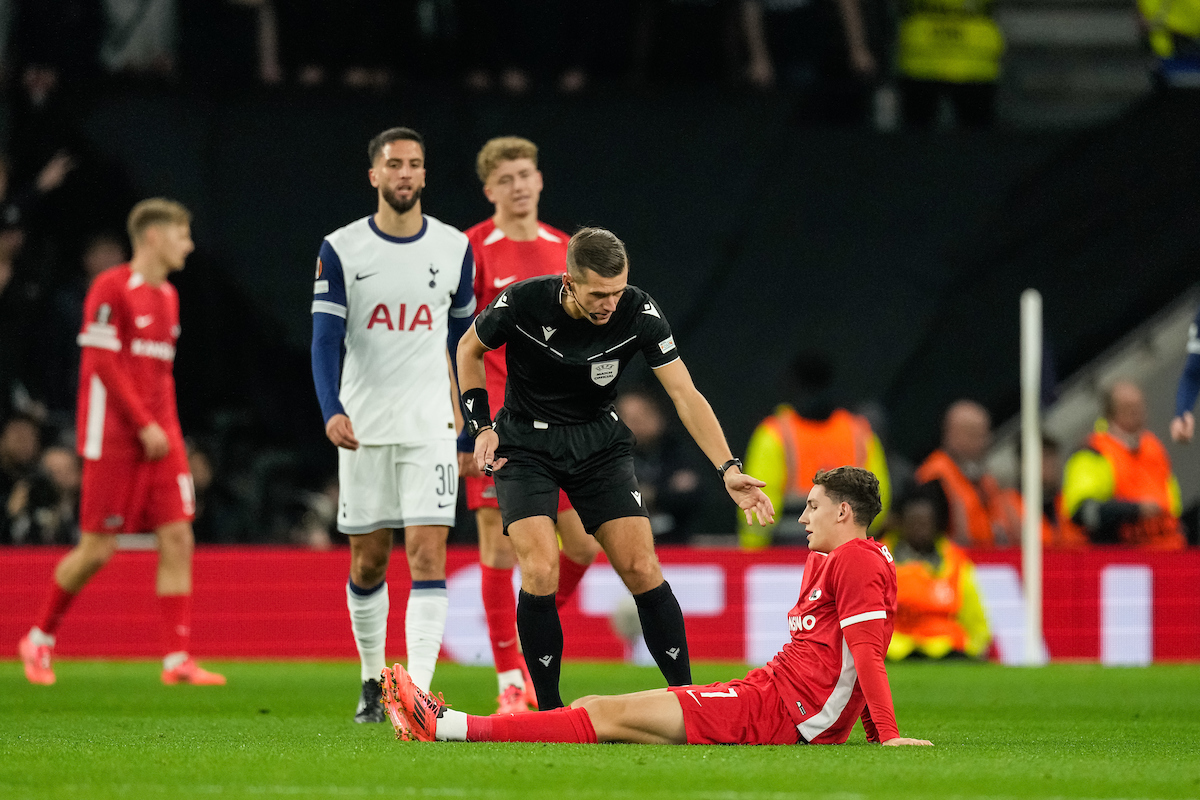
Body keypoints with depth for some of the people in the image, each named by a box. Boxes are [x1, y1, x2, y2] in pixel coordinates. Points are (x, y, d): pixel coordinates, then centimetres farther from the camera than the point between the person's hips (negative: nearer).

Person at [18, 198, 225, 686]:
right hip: (114, 436, -7)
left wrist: (168, 428, 12)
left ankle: (177, 660, -7)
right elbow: (102, 364, -14)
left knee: (178, 539, -4)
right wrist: (144, 425, -16)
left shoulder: (168, 296, 16)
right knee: (98, 548, -4)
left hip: (159, 436, 7)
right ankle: (39, 641, 15)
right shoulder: (111, 289, -9)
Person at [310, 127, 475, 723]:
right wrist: (332, 412, -20)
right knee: (367, 561, 7)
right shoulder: (341, 250, 0)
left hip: (429, 426, 0)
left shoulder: (454, 249, 5)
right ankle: (373, 679, 26)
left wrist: (458, 405, 22)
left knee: (428, 552, -12)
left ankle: (419, 690, -17)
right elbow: (326, 341, -5)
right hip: (363, 425, 0)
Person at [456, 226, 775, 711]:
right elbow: (470, 348, 0)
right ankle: (549, 712, -5)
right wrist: (481, 426, -6)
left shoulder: (638, 312, -19)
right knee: (541, 573, -19)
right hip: (525, 446, -2)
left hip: (599, 443, 2)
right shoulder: (522, 303, -22)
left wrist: (728, 469, -29)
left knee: (641, 569, -9)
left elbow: (685, 395, -19)